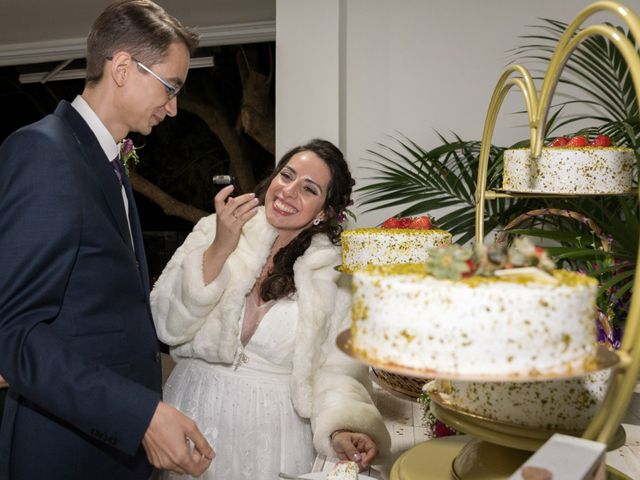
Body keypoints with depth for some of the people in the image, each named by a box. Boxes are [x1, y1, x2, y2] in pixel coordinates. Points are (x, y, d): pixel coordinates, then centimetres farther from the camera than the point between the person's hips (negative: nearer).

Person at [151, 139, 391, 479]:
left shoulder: (335, 274, -8)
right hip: (196, 410, 1)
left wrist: (341, 428, -25)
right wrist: (220, 250, -20)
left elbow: (337, 366, -7)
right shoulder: (213, 231, -7)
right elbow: (167, 326, -11)